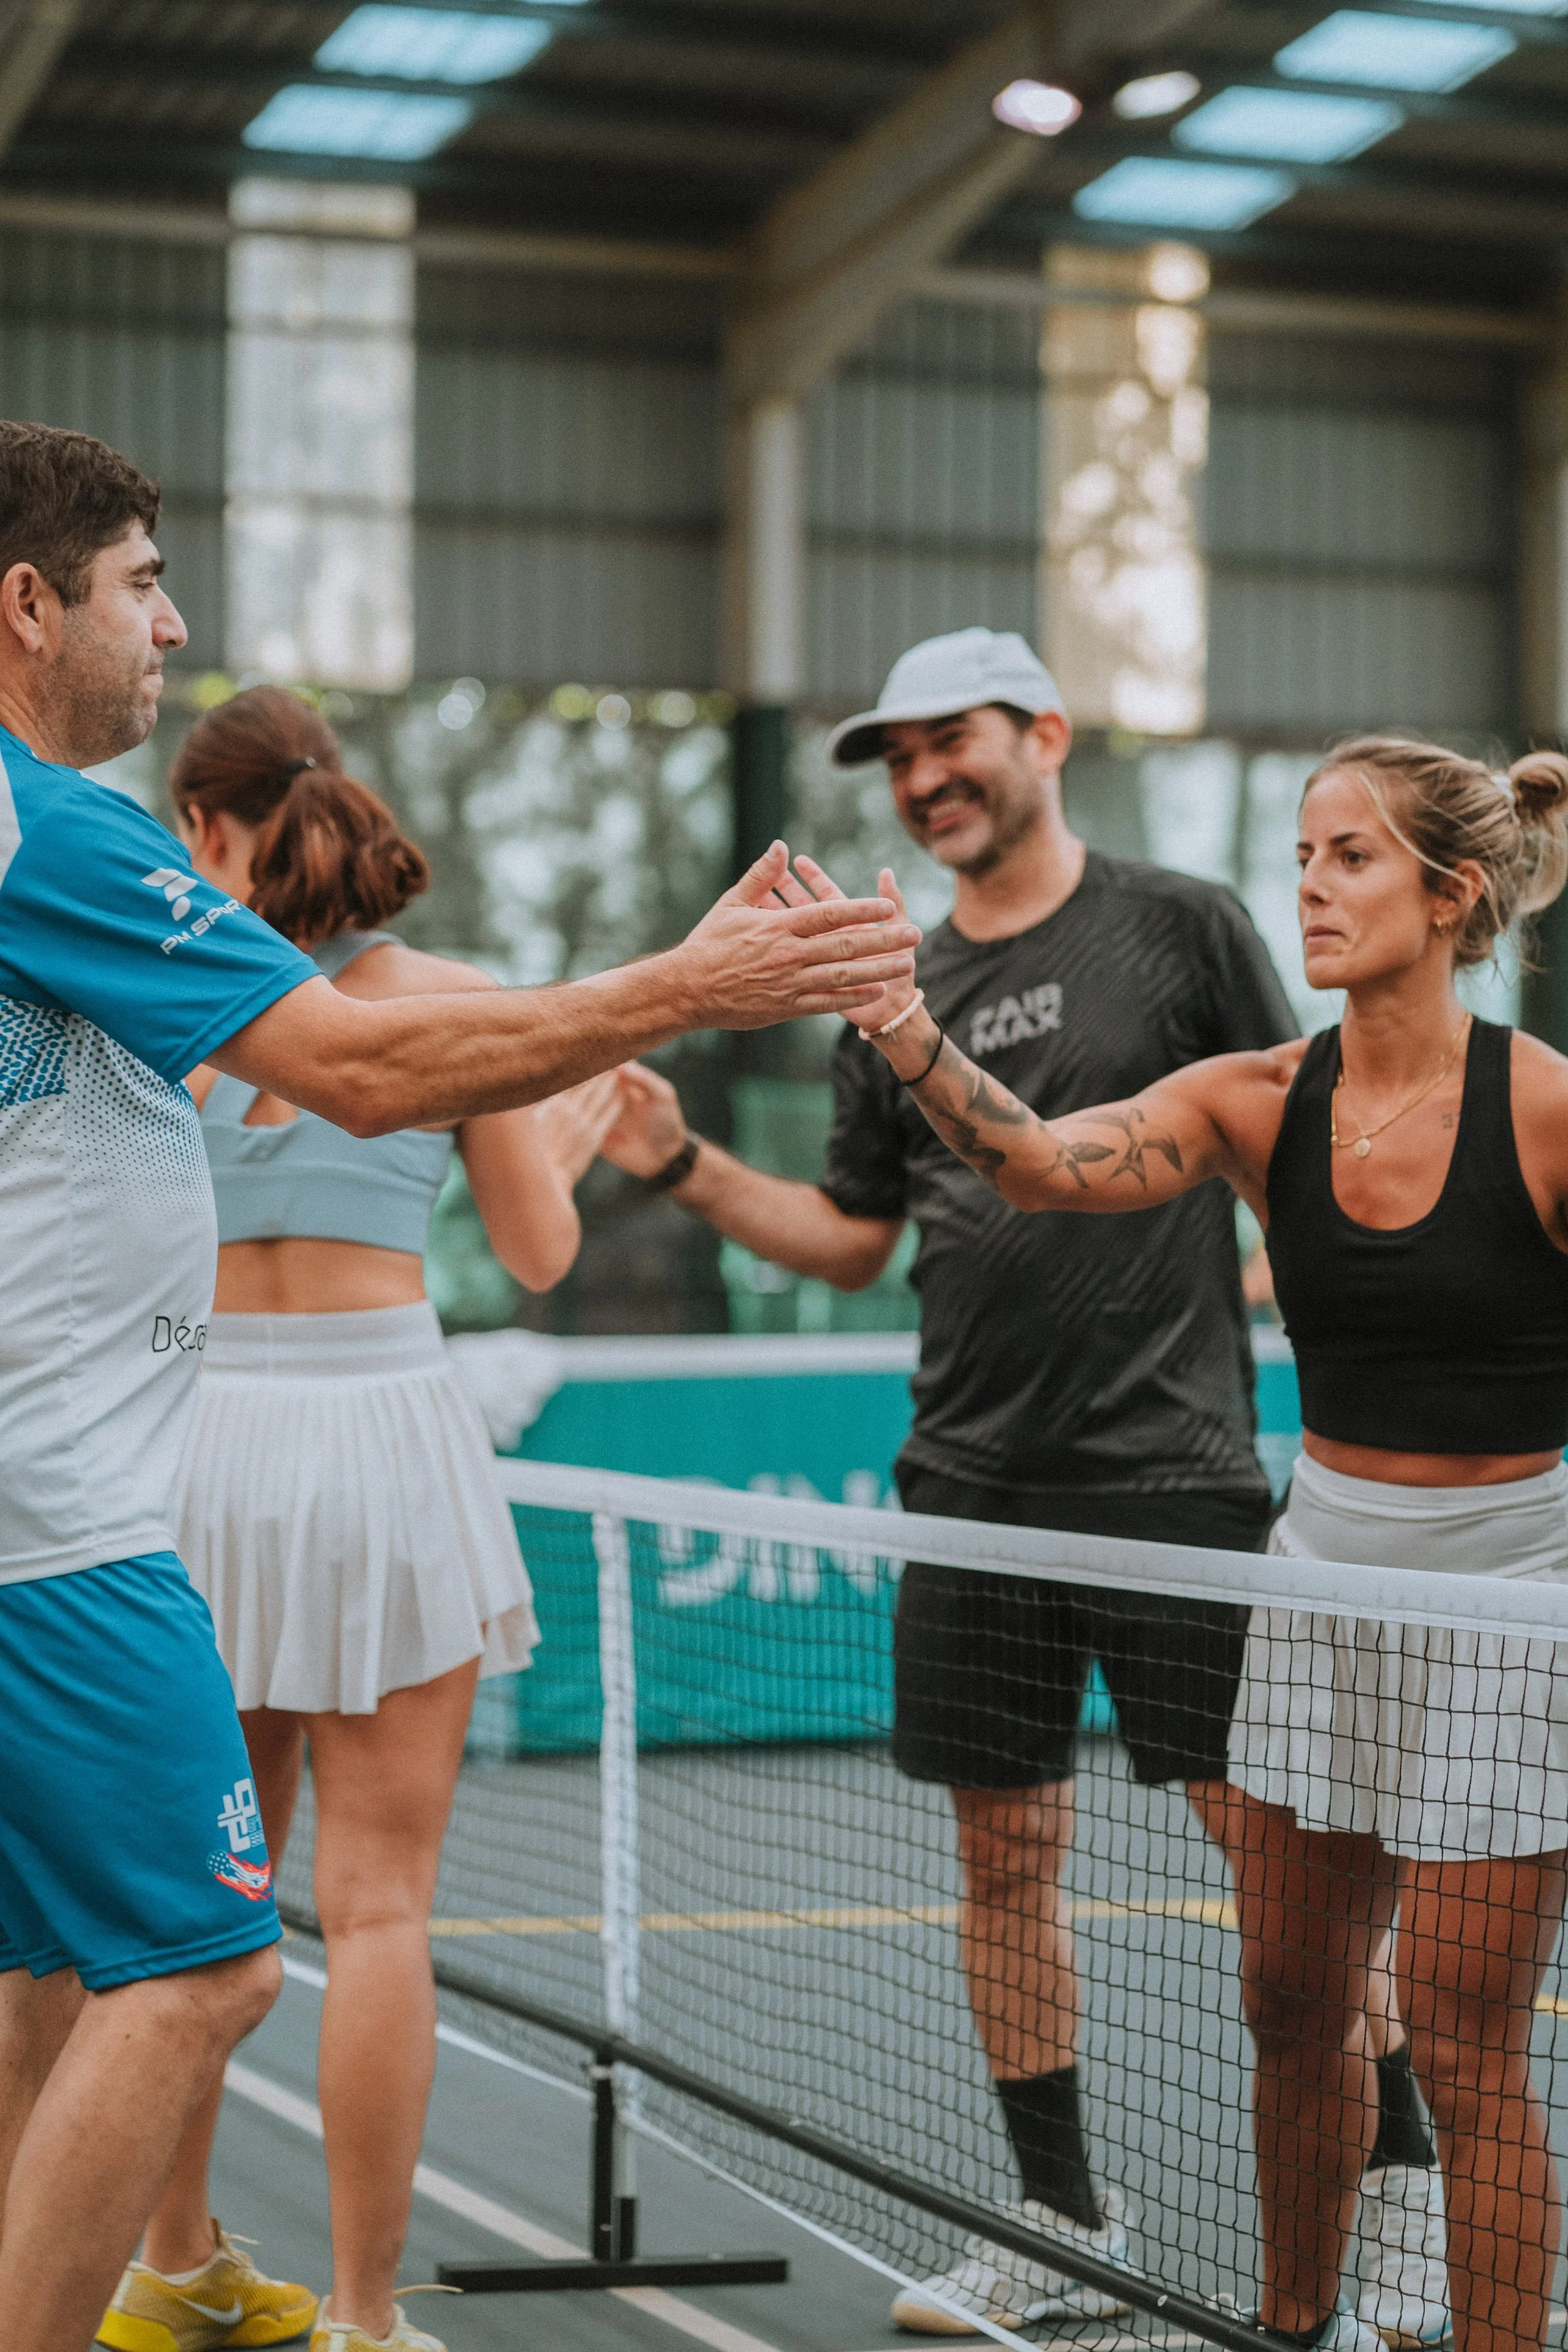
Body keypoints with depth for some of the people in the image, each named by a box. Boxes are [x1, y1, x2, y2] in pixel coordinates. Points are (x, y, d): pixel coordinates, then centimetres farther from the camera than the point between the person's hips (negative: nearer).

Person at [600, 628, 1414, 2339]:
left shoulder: (1180, 927, 1)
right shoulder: (898, 996, 13)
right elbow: (854, 1239, 17)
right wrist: (680, 1163, 4)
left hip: (1174, 1467, -5)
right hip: (974, 1482, 5)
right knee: (1006, 1855, 8)